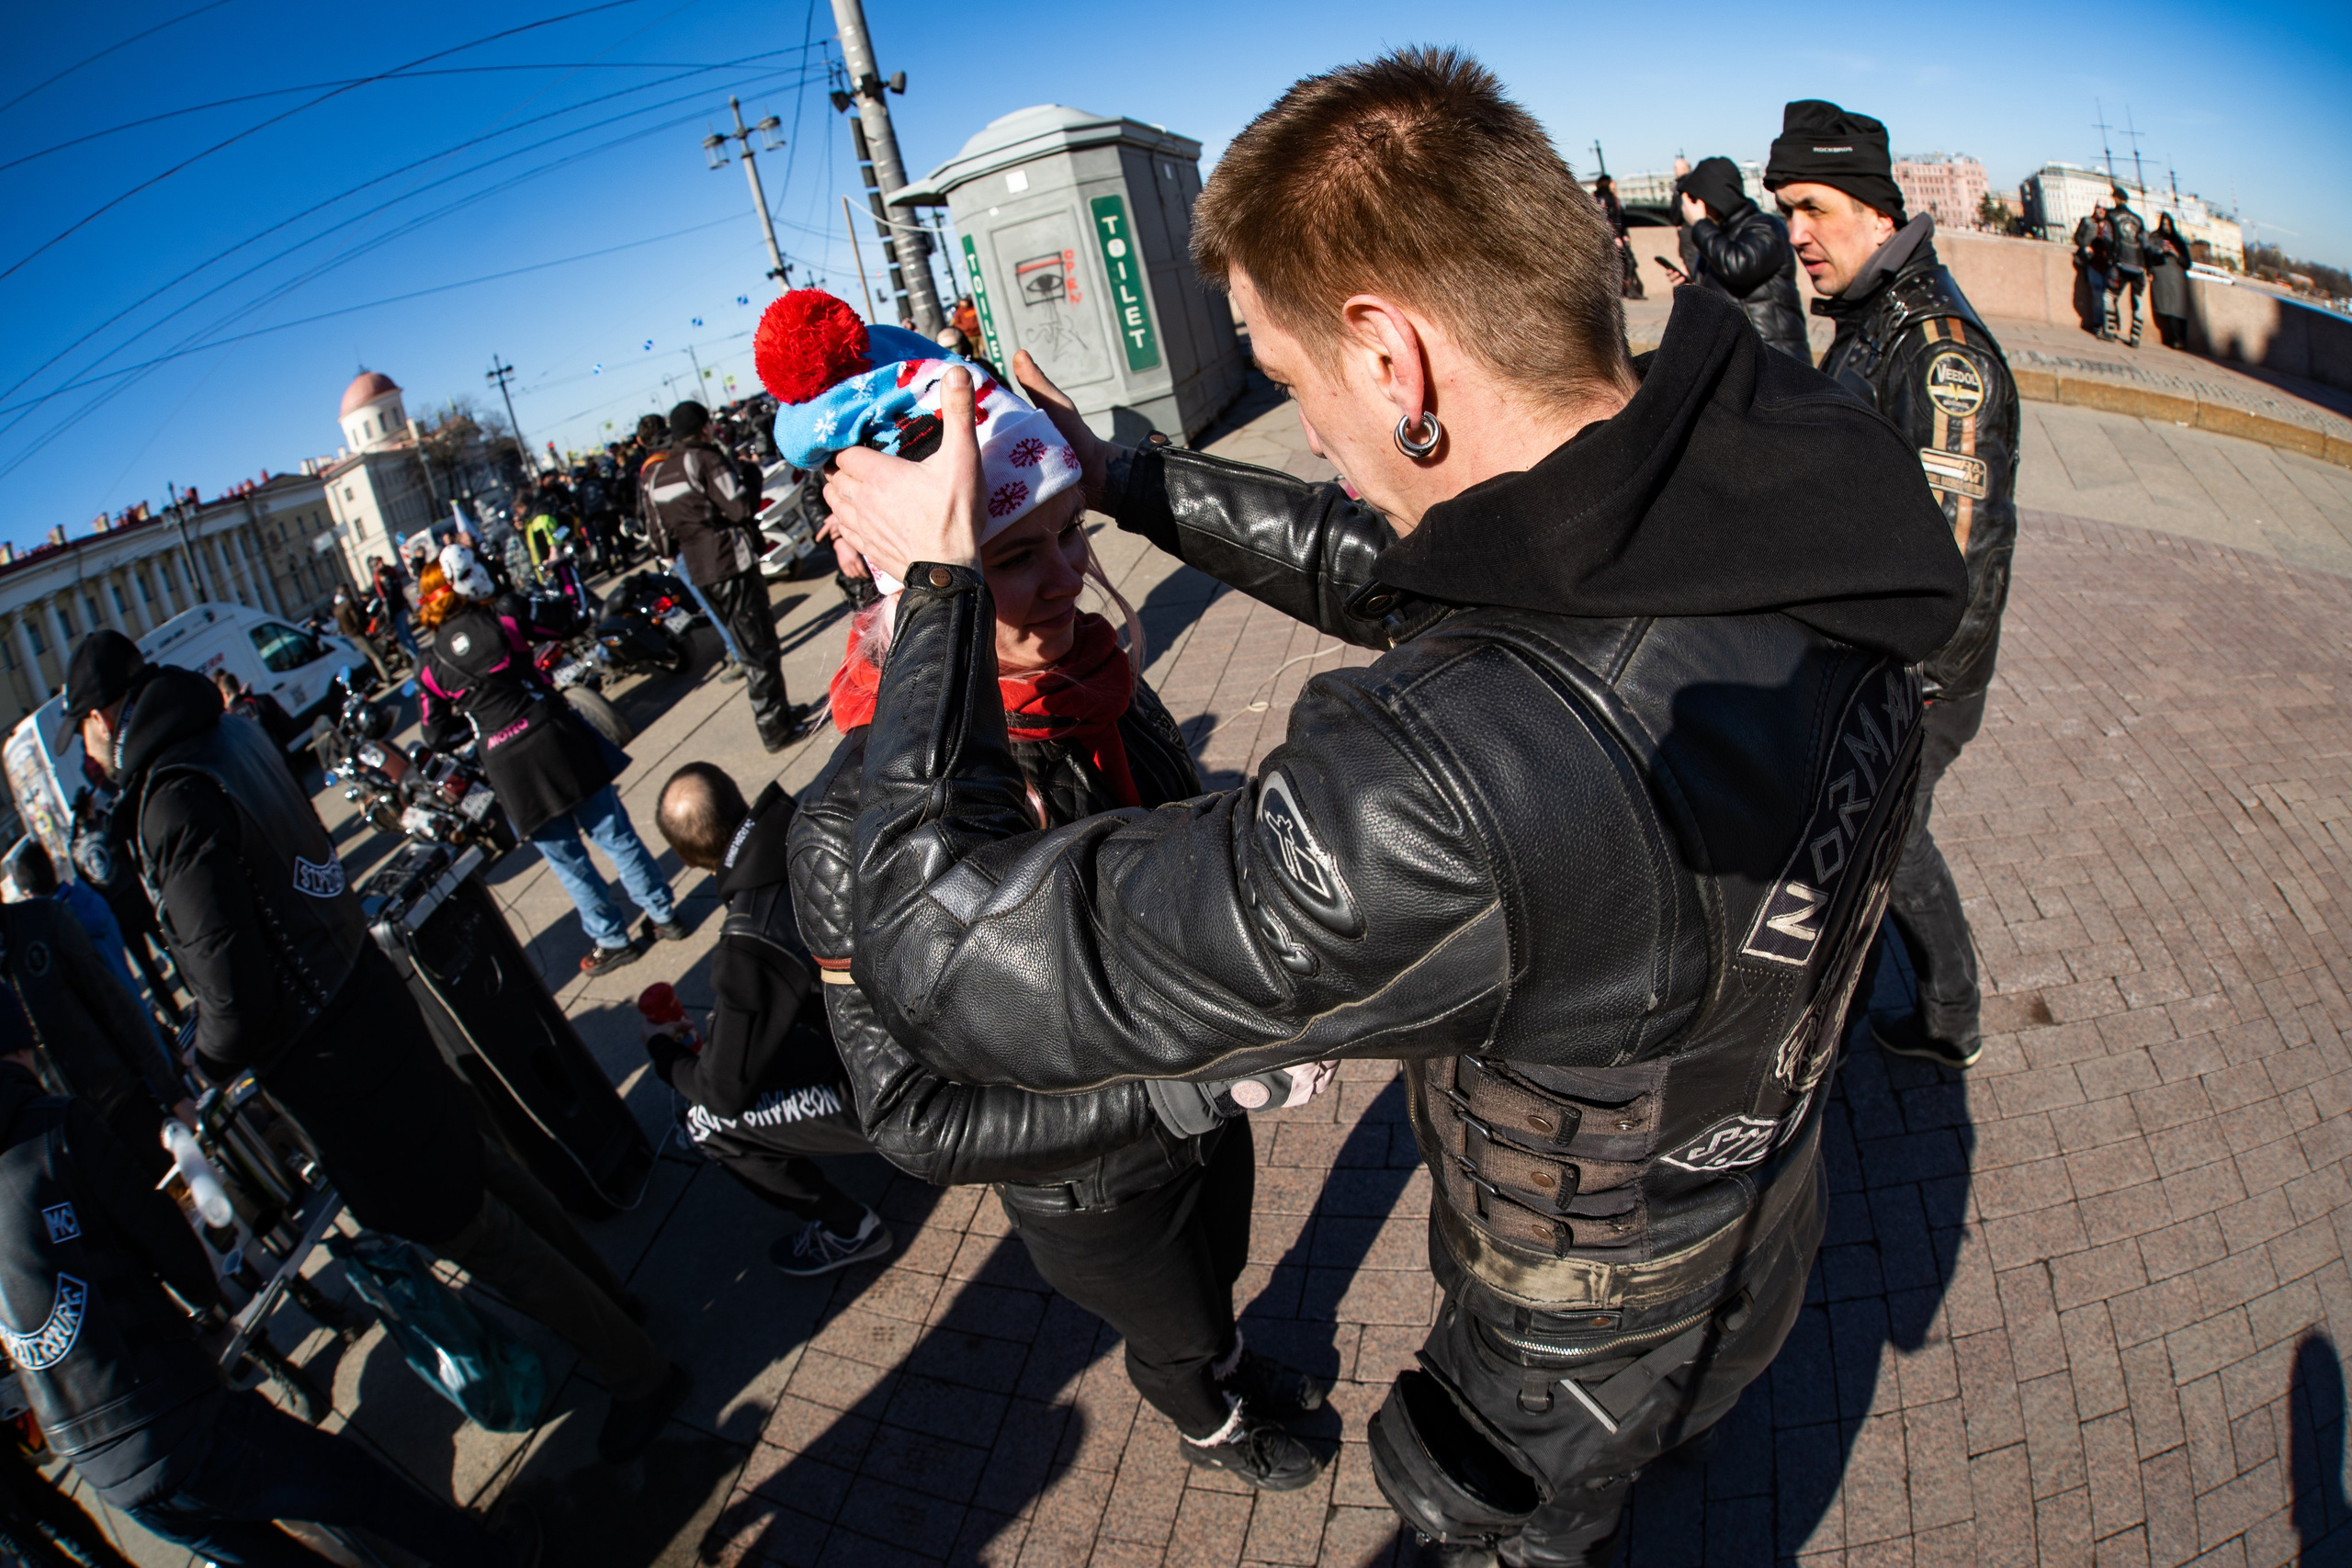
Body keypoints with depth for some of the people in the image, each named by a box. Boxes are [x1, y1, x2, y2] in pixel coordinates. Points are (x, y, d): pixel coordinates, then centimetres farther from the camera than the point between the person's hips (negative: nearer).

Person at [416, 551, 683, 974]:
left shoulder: (432, 669, 6)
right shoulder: (503, 614, -1)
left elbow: (437, 736, 9)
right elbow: (568, 621, 9)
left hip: (505, 763, 0)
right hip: (555, 736, 0)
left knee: (567, 859, 13)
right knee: (614, 832, 12)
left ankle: (612, 940, 22)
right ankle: (662, 914, 20)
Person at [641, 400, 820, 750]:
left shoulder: (652, 474, 11)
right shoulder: (703, 458, -11)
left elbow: (660, 539, 11)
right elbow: (741, 508, -18)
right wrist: (753, 480, -1)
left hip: (695, 569, 8)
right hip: (729, 563, -8)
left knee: (748, 644, 18)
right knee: (759, 647, -1)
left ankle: (779, 713, 27)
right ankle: (775, 728, 3)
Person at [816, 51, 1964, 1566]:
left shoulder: (1452, 787, -50)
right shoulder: (1782, 502, -21)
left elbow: (952, 958, -37)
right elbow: (1396, 570, -5)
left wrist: (936, 577, -24)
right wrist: (1120, 473, -1)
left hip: (1590, 1355, -6)